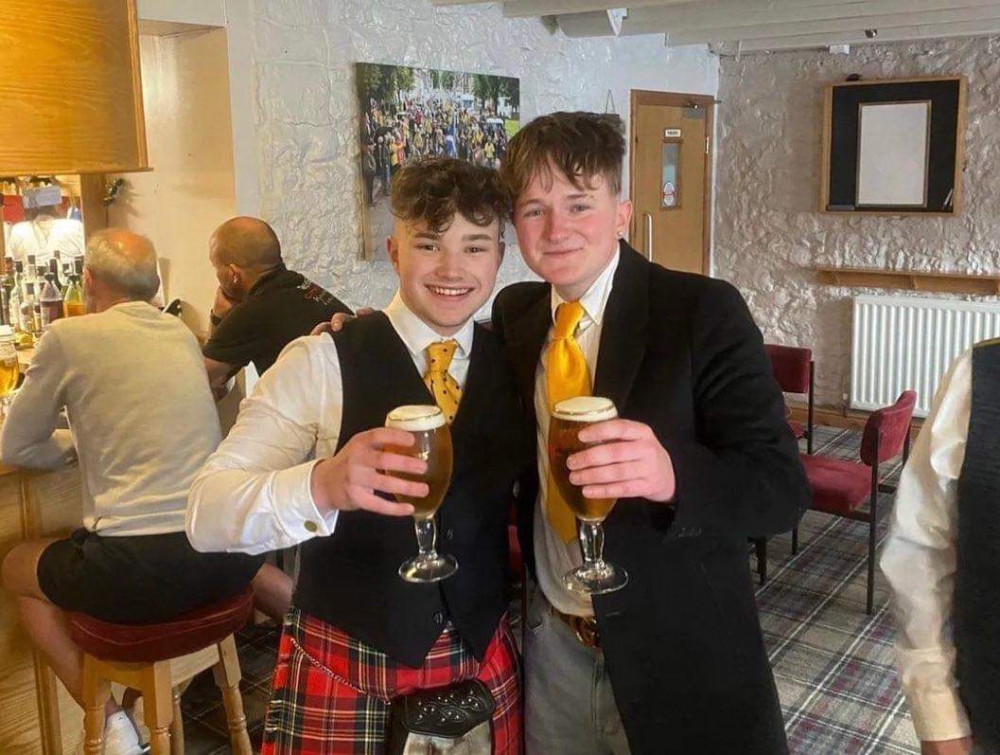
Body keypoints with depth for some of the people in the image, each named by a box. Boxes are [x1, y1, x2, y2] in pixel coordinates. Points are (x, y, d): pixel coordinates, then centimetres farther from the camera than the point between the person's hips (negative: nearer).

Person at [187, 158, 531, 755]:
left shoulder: (515, 366, 0)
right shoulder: (321, 363, -12)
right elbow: (207, 515, -20)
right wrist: (321, 484, -38)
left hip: (483, 666, 4)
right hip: (341, 674, -3)